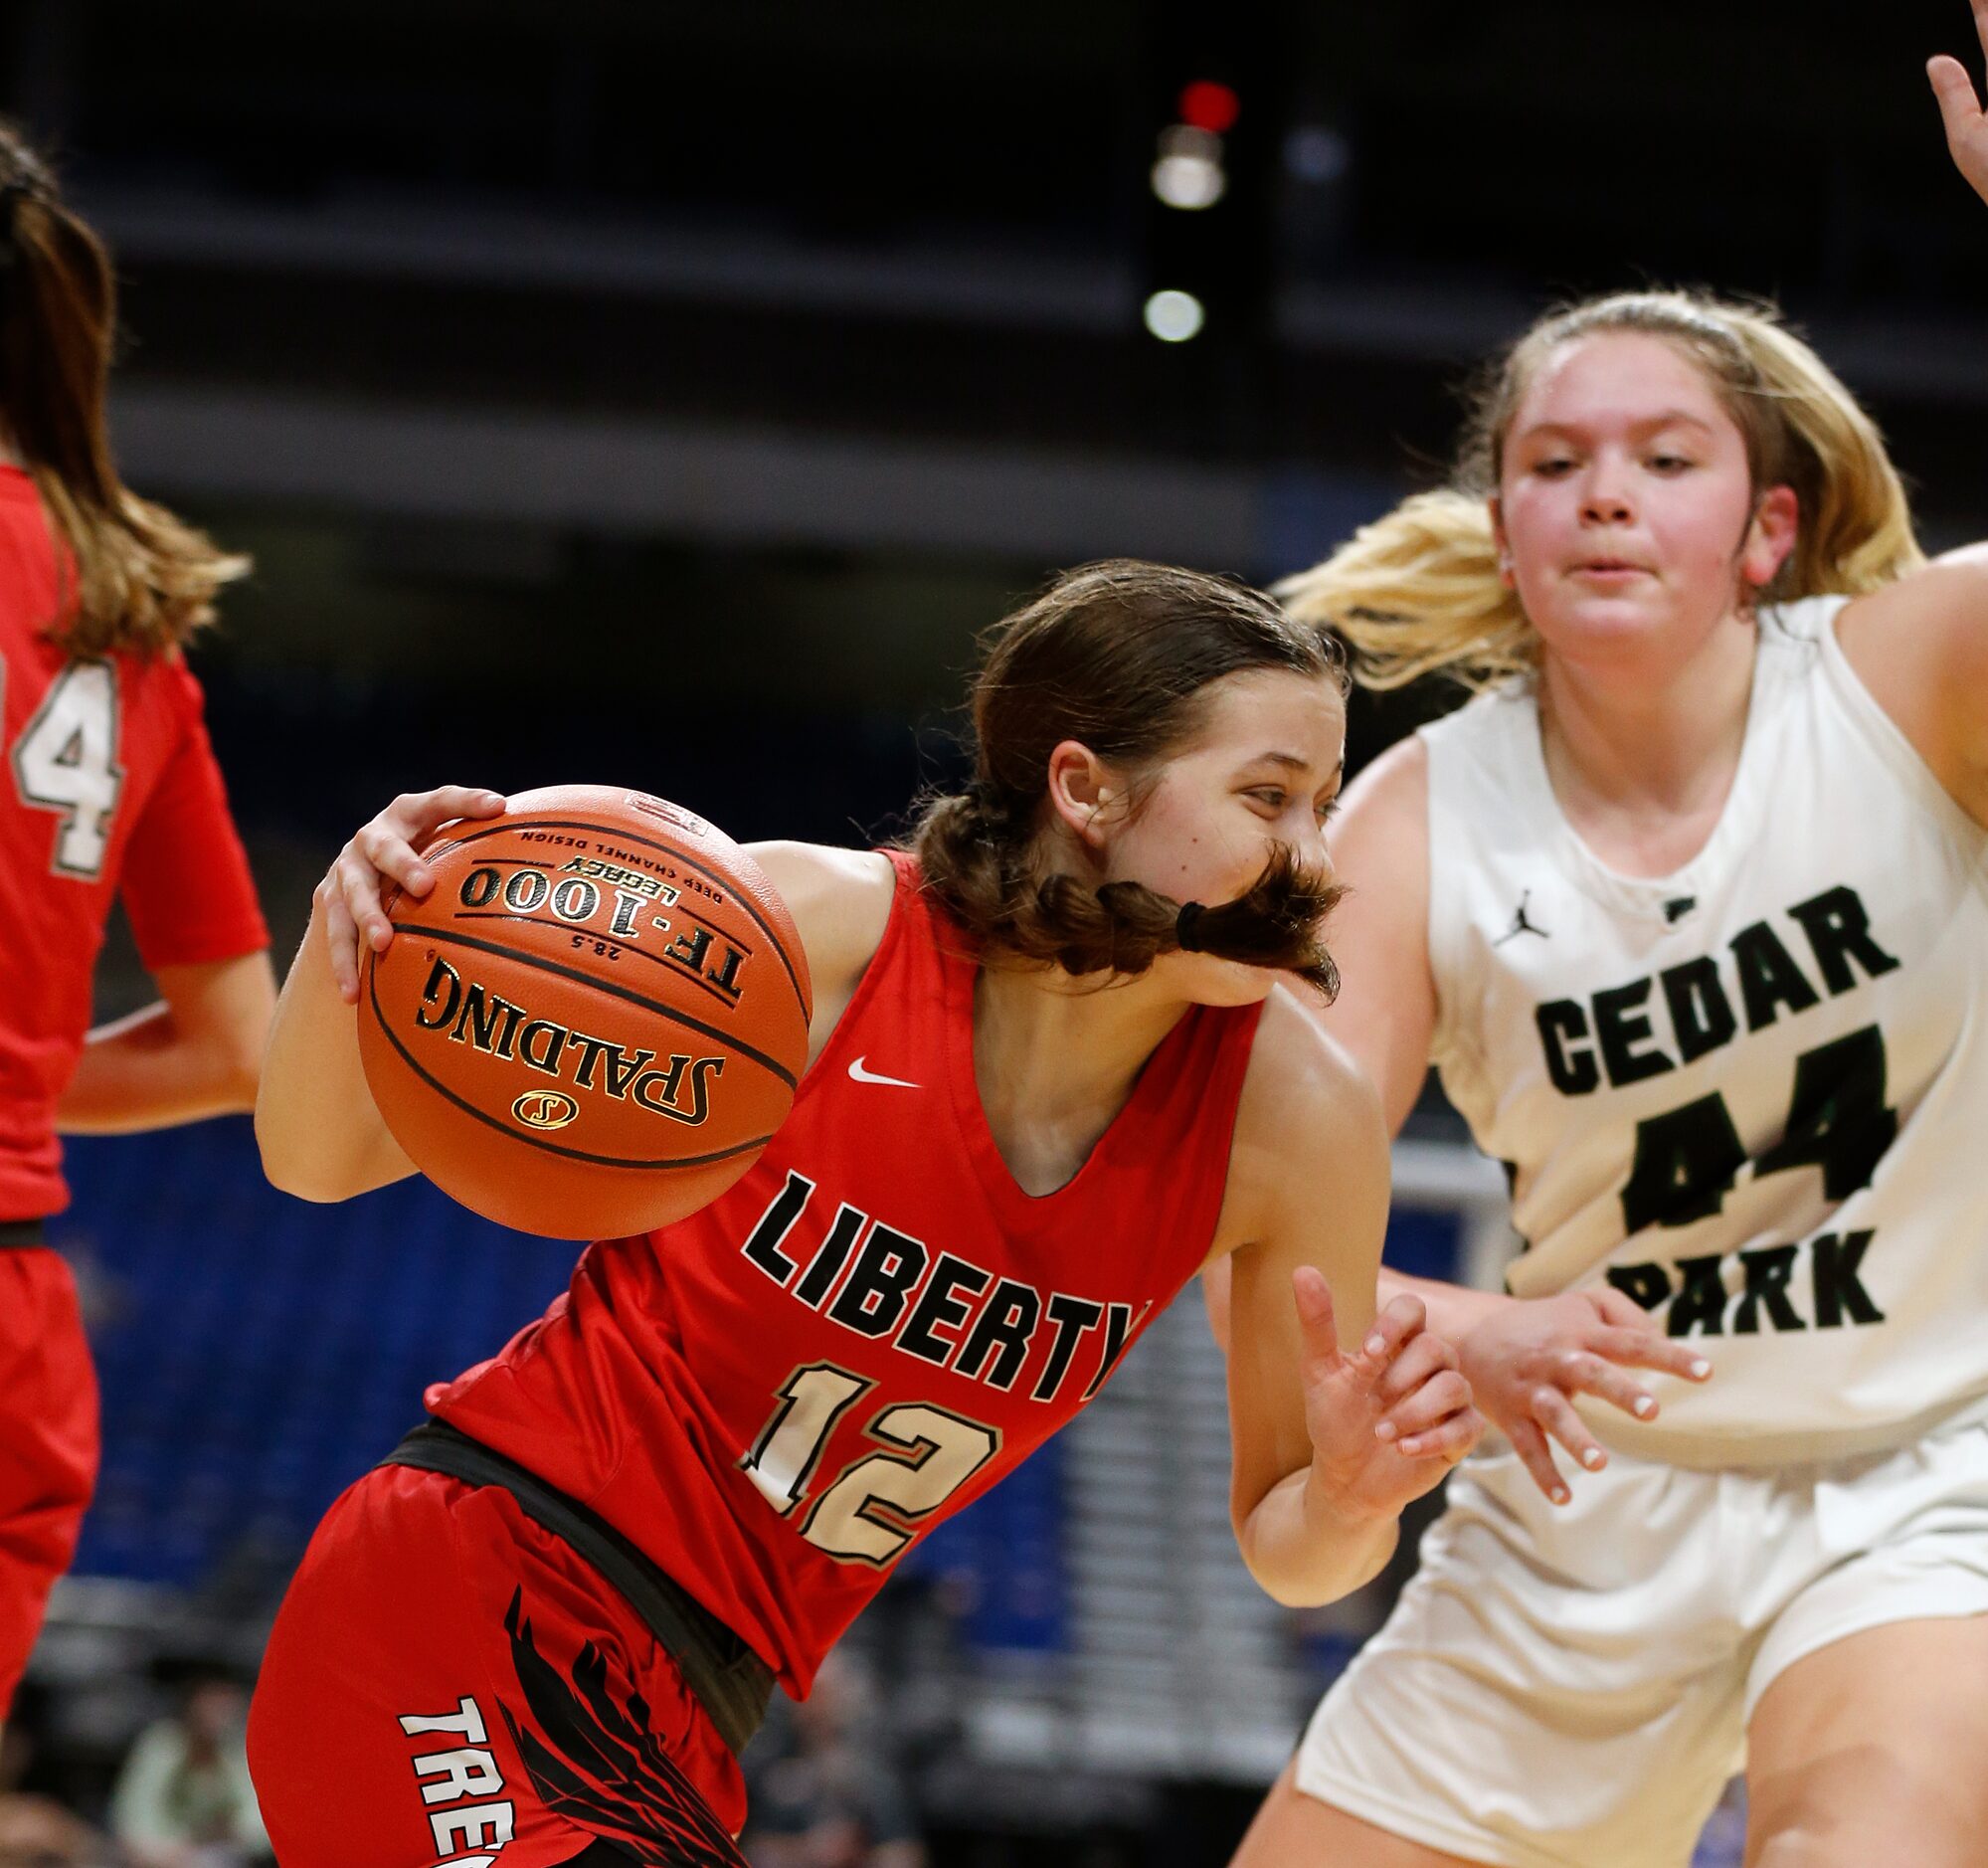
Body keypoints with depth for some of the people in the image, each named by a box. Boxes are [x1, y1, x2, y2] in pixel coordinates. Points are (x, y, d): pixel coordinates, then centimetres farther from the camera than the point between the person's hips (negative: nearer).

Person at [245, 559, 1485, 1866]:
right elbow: (323, 1160, -8)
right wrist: (344, 947, -30)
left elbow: (1286, 1551, 4)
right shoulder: (814, 930, -17)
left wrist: (1352, 1502, -20)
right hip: (472, 1598, -6)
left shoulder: (1291, 1114, -8)